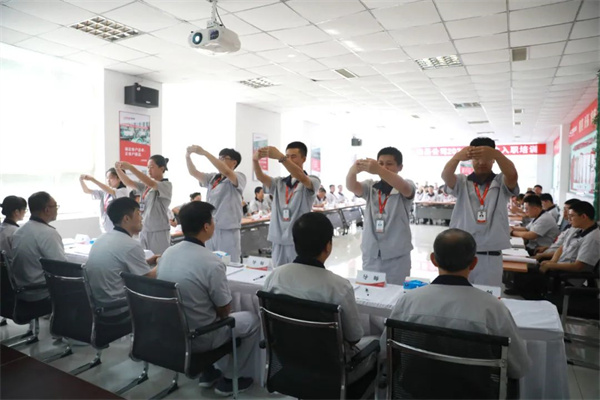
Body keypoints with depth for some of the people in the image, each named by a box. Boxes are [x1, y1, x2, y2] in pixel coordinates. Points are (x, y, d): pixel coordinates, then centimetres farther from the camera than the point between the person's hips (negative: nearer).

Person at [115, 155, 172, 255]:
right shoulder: (145, 186, 12)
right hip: (144, 230, 6)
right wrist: (118, 169, -13)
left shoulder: (167, 185, -8)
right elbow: (129, 183, 4)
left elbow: (151, 184, -25)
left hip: (159, 231, -6)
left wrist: (130, 167, -30)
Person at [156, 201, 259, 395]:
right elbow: (224, 311, -14)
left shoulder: (167, 253, -5)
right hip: (197, 337, -7)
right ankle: (231, 378, 22)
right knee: (252, 320, 14)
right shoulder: (212, 263, -27)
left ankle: (208, 371, 34)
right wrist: (222, 313, 9)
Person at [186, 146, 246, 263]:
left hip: (228, 231, -6)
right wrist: (188, 156, -8)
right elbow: (194, 173, 9)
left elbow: (226, 172, -25)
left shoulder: (239, 177, -7)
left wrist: (204, 152, -25)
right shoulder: (212, 178, 12)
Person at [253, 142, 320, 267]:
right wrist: (255, 160, -26)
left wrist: (280, 157, -35)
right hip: (278, 242, 4)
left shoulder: (313, 181, -1)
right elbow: (261, 177, -5)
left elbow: (301, 178, -24)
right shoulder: (279, 183, 12)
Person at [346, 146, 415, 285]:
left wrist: (379, 170, -44)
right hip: (370, 255, 3)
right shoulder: (370, 187, 4)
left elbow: (403, 188, -27)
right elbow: (351, 187, -15)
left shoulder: (407, 186, -4)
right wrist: (353, 170, -38)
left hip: (397, 256, -3)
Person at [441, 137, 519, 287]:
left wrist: (496, 154, -38)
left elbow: (512, 175, -17)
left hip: (491, 258, 0)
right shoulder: (462, 182, 6)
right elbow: (445, 175, -16)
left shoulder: (501, 183, 6)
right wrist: (457, 157, -38)